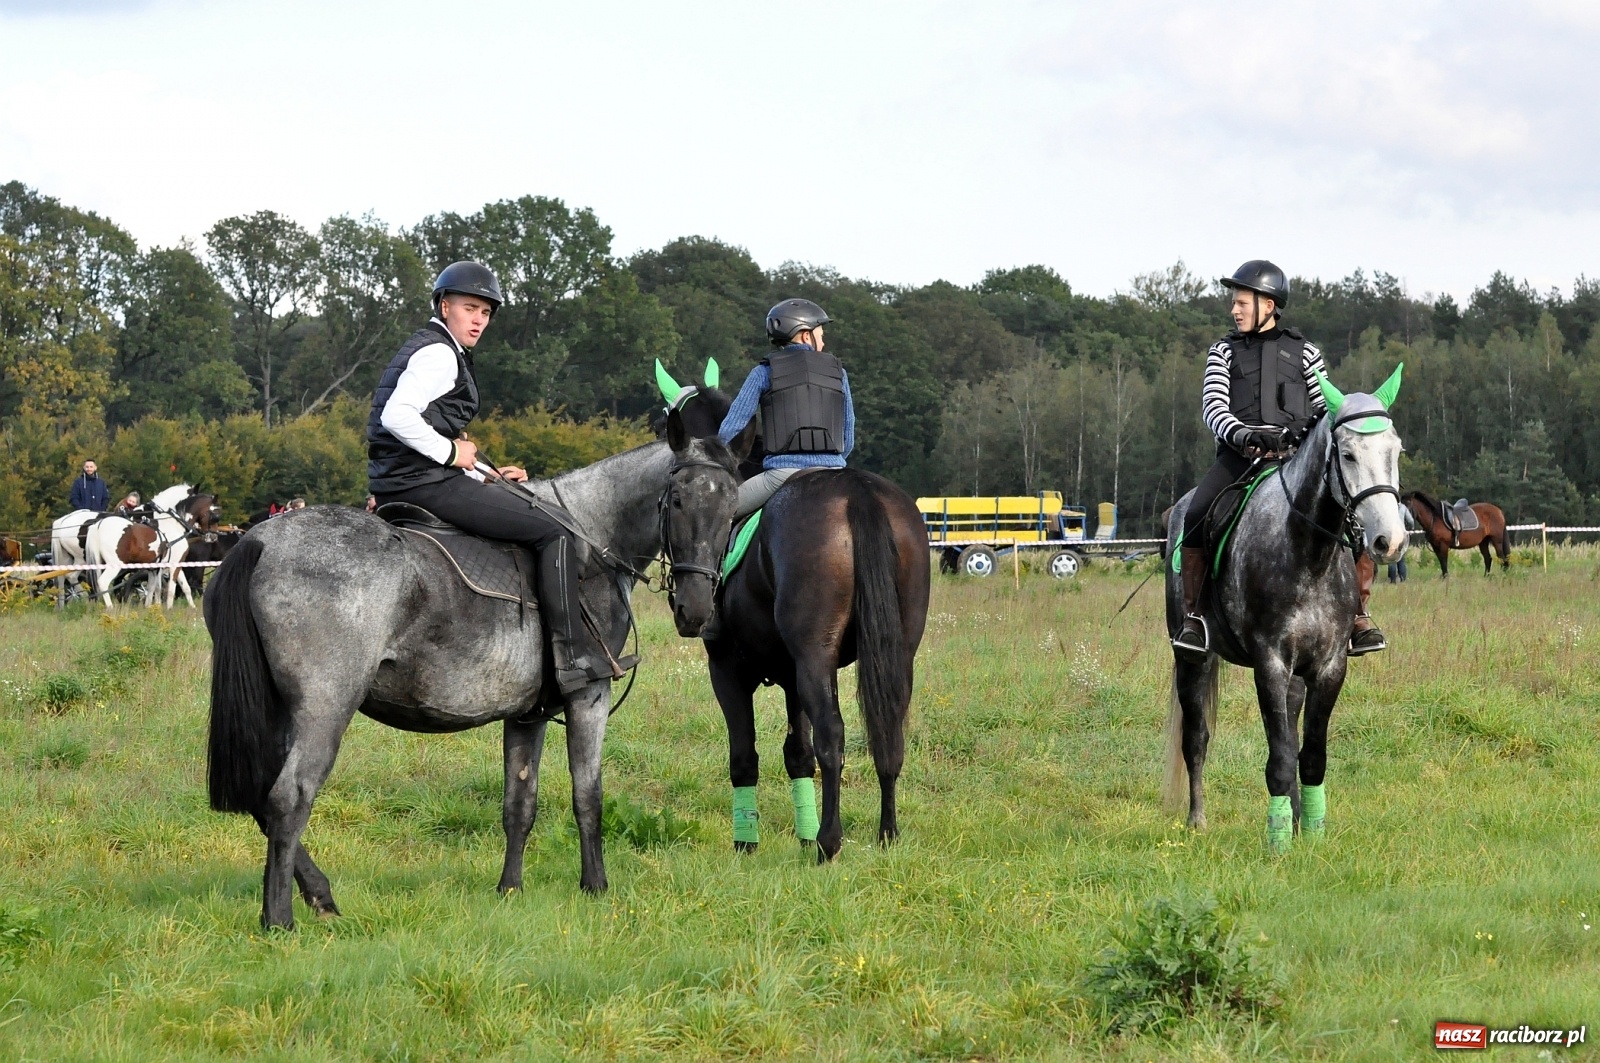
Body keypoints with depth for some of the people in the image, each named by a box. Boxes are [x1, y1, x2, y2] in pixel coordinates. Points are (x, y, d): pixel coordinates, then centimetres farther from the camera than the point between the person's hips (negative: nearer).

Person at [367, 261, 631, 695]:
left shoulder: (431, 351, 23)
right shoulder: (438, 354, -10)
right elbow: (398, 416, -25)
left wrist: (489, 477, 17)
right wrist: (451, 452, -14)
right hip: (425, 482, -11)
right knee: (553, 533, -10)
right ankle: (574, 655, -15)